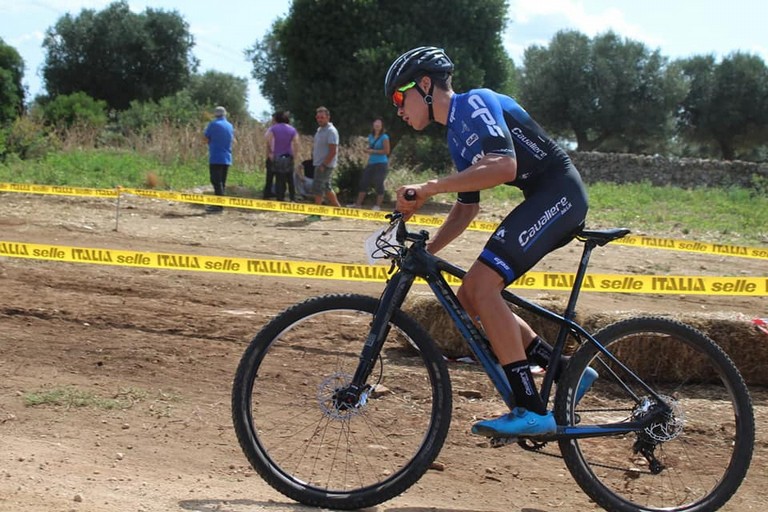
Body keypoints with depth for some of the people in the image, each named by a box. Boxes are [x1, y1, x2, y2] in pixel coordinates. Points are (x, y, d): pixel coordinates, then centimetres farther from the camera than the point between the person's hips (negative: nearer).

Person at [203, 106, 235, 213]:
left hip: (215, 158, -6)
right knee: (222, 182, 12)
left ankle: (219, 206, -9)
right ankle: (217, 204, 17)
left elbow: (206, 138, -4)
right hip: (227, 158, 6)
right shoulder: (230, 126, 10)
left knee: (217, 182, -6)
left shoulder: (213, 124, -9)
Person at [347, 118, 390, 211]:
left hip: (381, 164, -7)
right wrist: (367, 150, 2)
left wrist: (373, 151, -15)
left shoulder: (384, 137, -8)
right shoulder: (371, 136, 13)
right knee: (363, 182, 4)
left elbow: (386, 151, -13)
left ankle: (378, 205, 2)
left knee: (379, 184, -5)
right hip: (371, 163, 7)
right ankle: (358, 203, 8)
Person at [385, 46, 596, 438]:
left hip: (559, 192, -10)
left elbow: (504, 167, -27)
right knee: (469, 297, 5)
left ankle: (532, 411, -20)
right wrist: (424, 251, 14)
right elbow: (465, 209, 25)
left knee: (481, 286, -21)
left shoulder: (474, 104, -11)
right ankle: (567, 372, 9)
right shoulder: (457, 135, 20)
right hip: (543, 201, 10)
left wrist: (429, 188, -28)